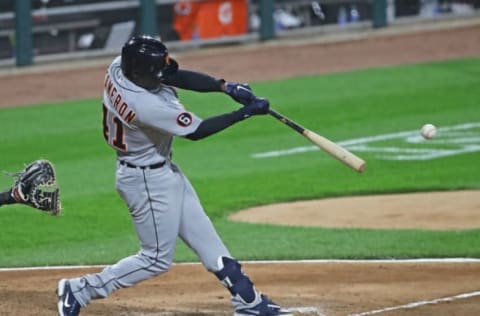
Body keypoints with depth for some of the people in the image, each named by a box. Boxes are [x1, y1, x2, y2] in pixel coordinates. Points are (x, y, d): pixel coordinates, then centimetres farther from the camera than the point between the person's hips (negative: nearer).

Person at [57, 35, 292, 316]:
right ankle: (80, 290, 8)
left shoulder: (120, 67, -14)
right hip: (148, 181, -10)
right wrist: (246, 113, -20)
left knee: (204, 237, 15)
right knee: (158, 258, 3)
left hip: (164, 170, 10)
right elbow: (196, 131, -25)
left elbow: (178, 76, -5)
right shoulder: (146, 106, -36)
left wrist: (226, 87, -17)